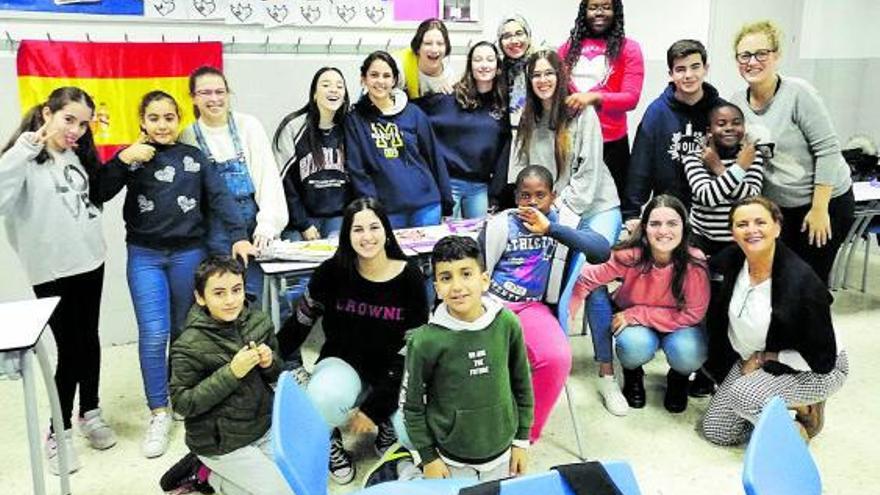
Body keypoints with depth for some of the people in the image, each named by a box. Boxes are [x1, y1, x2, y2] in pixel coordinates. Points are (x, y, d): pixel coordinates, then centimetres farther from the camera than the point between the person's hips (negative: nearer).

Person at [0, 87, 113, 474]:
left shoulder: (78, 155, 8)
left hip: (91, 261, 6)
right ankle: (59, 432, 18)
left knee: (89, 341, 16)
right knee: (69, 350, 0)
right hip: (53, 271, -6)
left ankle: (89, 412, 34)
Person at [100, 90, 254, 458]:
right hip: (145, 255, -1)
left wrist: (238, 235, -13)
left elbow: (219, 197, -1)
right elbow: (100, 194, -4)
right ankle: (159, 414, 3)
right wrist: (123, 161, -16)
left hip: (189, 253, 1)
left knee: (184, 331, 11)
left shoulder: (194, 157, 6)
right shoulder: (132, 156, 5)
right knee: (153, 334, -8)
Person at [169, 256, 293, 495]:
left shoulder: (259, 321, -5)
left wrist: (270, 363, -16)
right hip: (221, 442, -6)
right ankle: (209, 475, 12)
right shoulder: (189, 346, -20)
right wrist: (231, 373, -27)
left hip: (264, 424, 6)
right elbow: (183, 403, -18)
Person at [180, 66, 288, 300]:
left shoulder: (248, 126, -1)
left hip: (251, 221, 0)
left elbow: (268, 175, -6)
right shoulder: (187, 137, 3)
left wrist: (267, 224, -14)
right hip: (213, 231, 0)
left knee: (252, 298, -1)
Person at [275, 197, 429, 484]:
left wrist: (372, 409, -17)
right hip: (342, 363, 0)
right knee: (325, 396, -35)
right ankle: (329, 442, 1)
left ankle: (386, 421, 16)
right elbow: (301, 322, 2)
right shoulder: (332, 272, -13)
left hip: (391, 375, 1)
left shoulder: (409, 279, -14)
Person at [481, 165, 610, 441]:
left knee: (557, 358, -28)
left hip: (531, 306, 1)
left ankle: (526, 432, -3)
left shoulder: (563, 222, 4)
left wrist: (550, 228, -22)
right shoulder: (501, 226, 3)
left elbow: (602, 250, -15)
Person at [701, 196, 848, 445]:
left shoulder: (803, 282, -30)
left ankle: (805, 409, -3)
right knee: (715, 431, 1)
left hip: (815, 370, -6)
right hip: (751, 360, 6)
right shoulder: (732, 260, -14)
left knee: (744, 394, -32)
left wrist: (763, 358, -17)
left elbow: (822, 359, -23)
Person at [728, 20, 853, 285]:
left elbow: (828, 151, -19)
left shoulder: (798, 93, -18)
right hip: (777, 205, 5)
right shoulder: (736, 103, -1)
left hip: (826, 200, -5)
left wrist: (819, 209, -19)